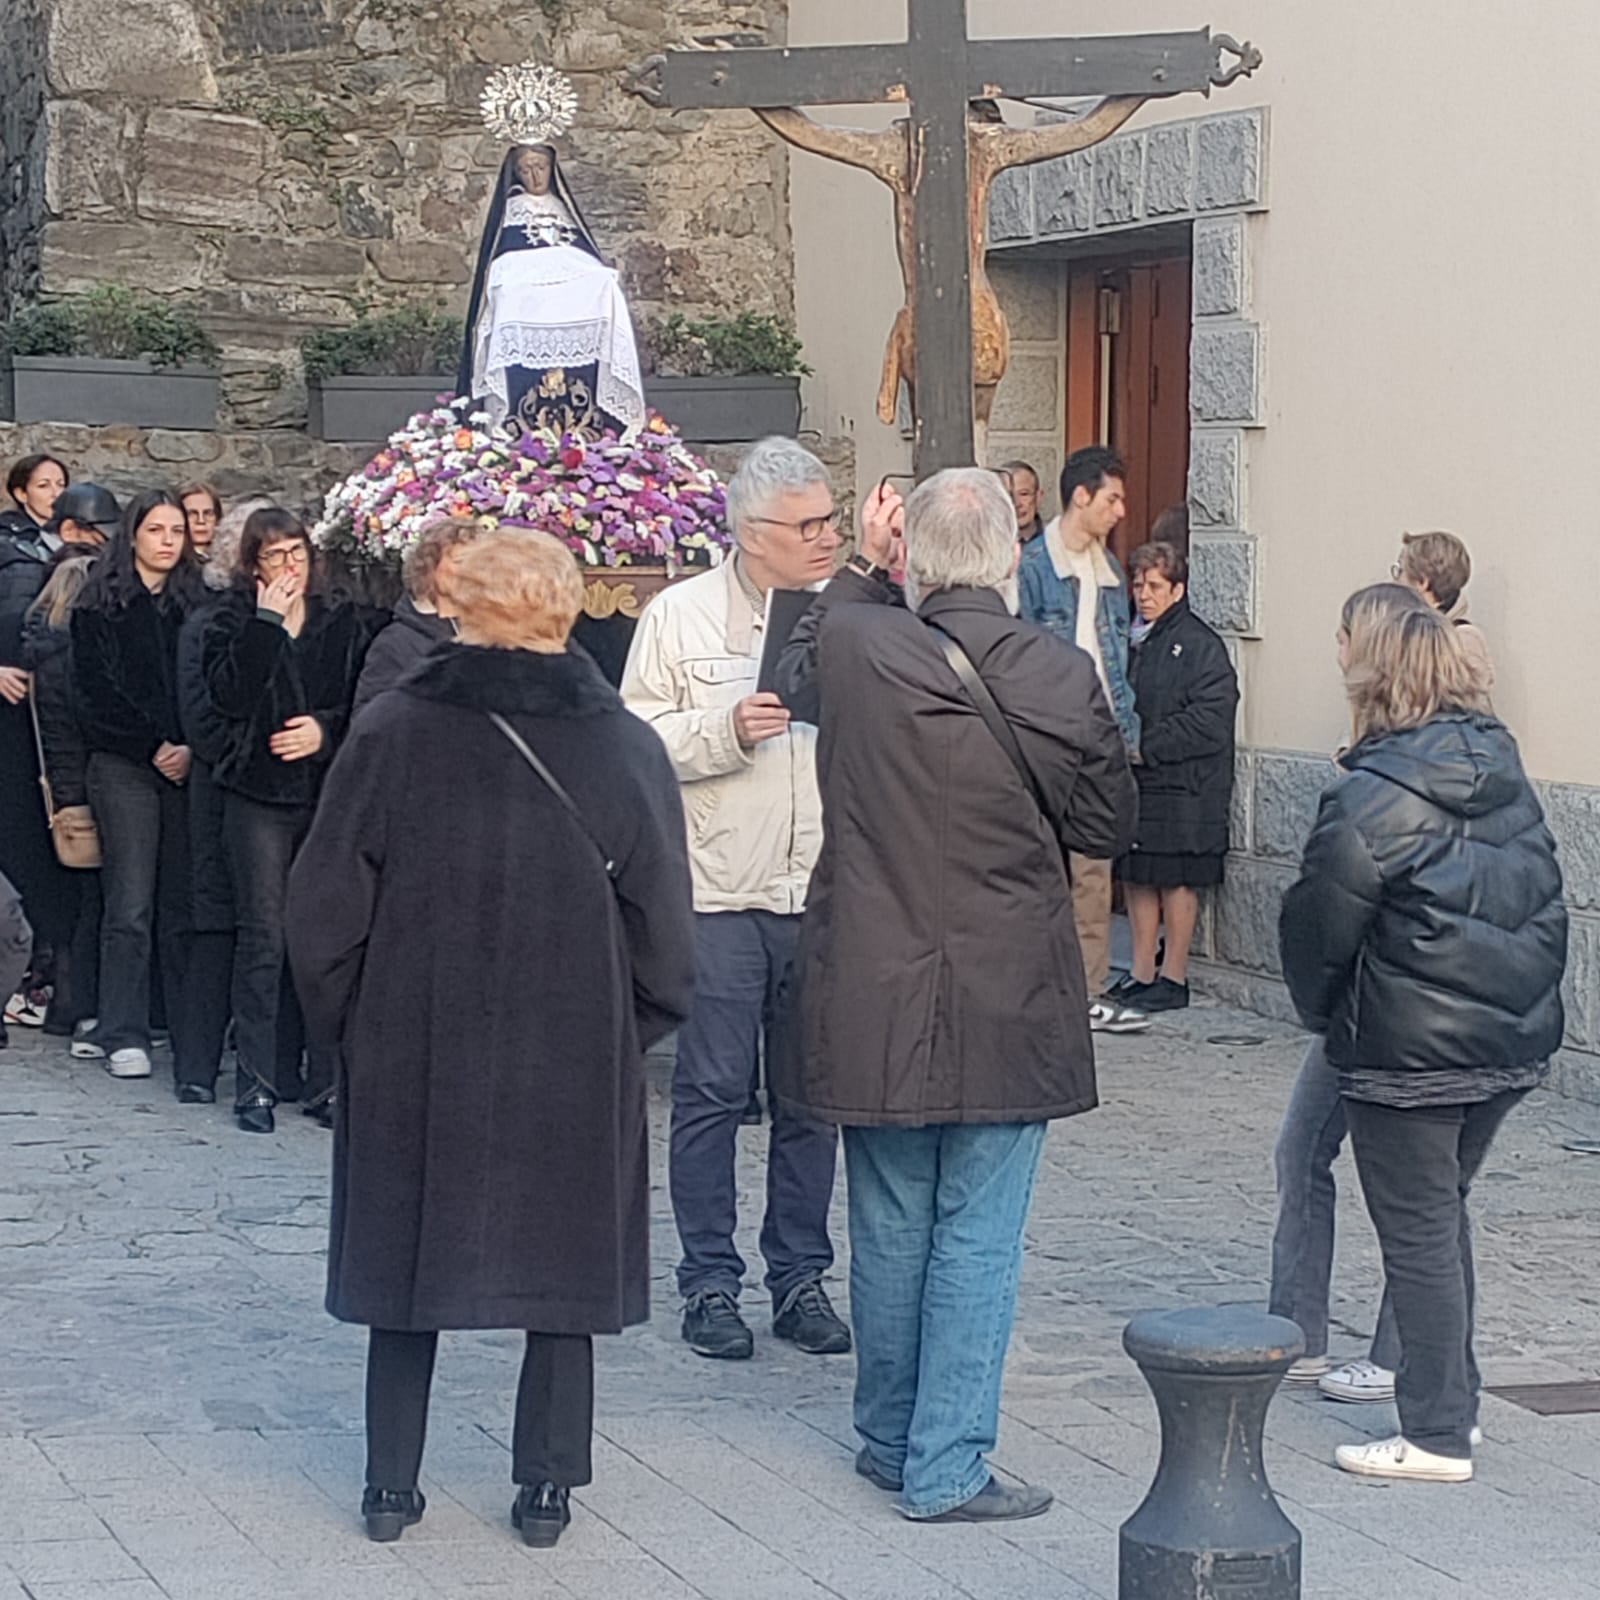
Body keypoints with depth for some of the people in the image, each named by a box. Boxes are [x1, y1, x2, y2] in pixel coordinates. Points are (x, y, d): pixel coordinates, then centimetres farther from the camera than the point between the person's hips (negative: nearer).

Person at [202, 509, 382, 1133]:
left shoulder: (347, 624, 11)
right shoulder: (232, 624, 5)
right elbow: (230, 694, -13)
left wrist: (326, 732, -9)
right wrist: (267, 622, -13)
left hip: (332, 795, 2)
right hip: (259, 798, -2)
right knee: (263, 939, -3)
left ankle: (325, 1082, 7)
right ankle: (258, 1084, 3)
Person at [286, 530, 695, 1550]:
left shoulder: (392, 734, -8)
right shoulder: (625, 747, -8)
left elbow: (325, 910, -3)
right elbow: (663, 929, -4)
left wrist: (350, 1024, 10)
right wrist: (632, 1033, 11)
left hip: (411, 1054, 0)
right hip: (578, 1063, 0)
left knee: (408, 1257, 13)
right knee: (565, 1264, 12)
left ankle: (392, 1484, 17)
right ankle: (548, 1485, 14)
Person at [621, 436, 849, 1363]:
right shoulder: (683, 616, 0)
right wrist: (728, 731, -16)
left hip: (825, 894, 2)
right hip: (719, 895, -2)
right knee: (714, 1093, 2)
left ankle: (801, 1278, 18)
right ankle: (711, 1282, 11)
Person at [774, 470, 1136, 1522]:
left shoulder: (853, 647, -11)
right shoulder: (1064, 678, -12)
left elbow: (795, 681, 15)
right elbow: (1108, 830, 1)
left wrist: (863, 569, 21)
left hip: (874, 1002, 2)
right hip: (1009, 1004, -2)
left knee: (890, 1230, 16)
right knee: (979, 1239, 4)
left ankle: (891, 1439, 30)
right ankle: (947, 1466, 5)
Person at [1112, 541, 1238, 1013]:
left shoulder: (1201, 645, -9)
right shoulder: (1132, 639, 13)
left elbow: (1208, 722, -16)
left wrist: (1145, 747, -16)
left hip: (1182, 788, -7)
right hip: (1134, 780, 7)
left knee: (1177, 881, 0)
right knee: (1136, 878, 10)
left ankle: (1173, 978, 8)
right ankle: (1141, 975, 17)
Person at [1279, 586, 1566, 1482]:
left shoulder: (1375, 797, -18)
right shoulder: (1503, 770, 4)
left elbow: (1319, 922, -13)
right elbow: (1544, 895, 12)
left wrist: (1324, 1014, 5)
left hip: (1410, 1054, -7)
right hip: (1514, 1040, 7)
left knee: (1419, 1233, 2)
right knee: (1446, 1212, 21)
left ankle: (1438, 1435, 7)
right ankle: (1454, 1399, 28)